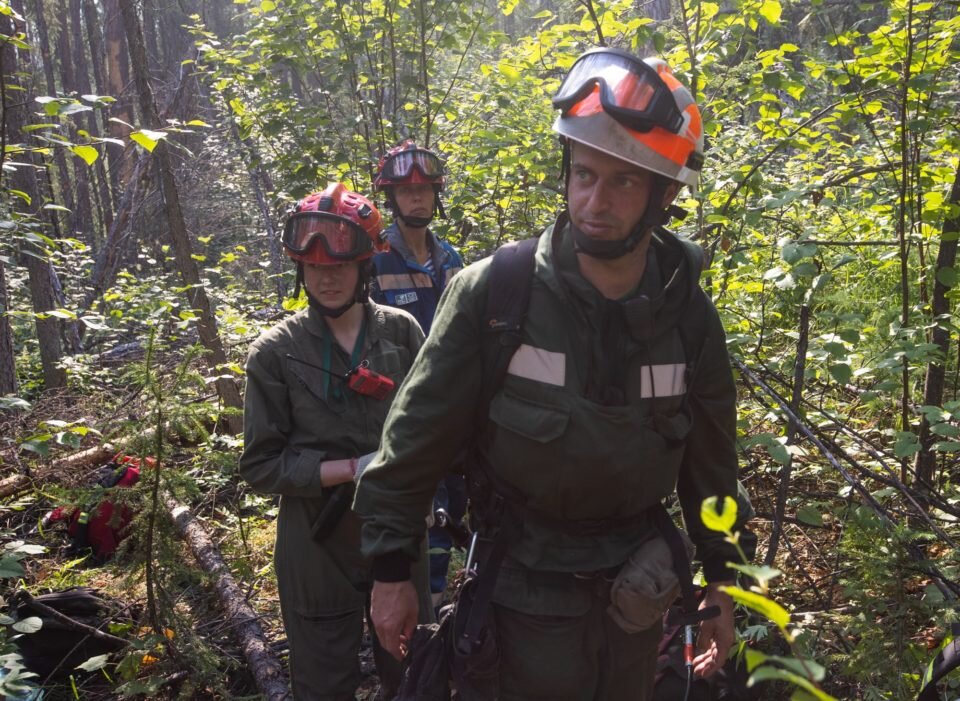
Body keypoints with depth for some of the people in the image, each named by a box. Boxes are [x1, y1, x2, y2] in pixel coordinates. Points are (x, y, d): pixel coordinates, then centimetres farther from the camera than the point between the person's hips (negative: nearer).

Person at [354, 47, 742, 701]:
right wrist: (391, 570, -7)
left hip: (637, 586, 4)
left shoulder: (690, 315, -8)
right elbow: (419, 433, -12)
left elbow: (709, 456, 4)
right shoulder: (492, 293, -19)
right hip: (530, 586, -3)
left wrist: (720, 579, 9)